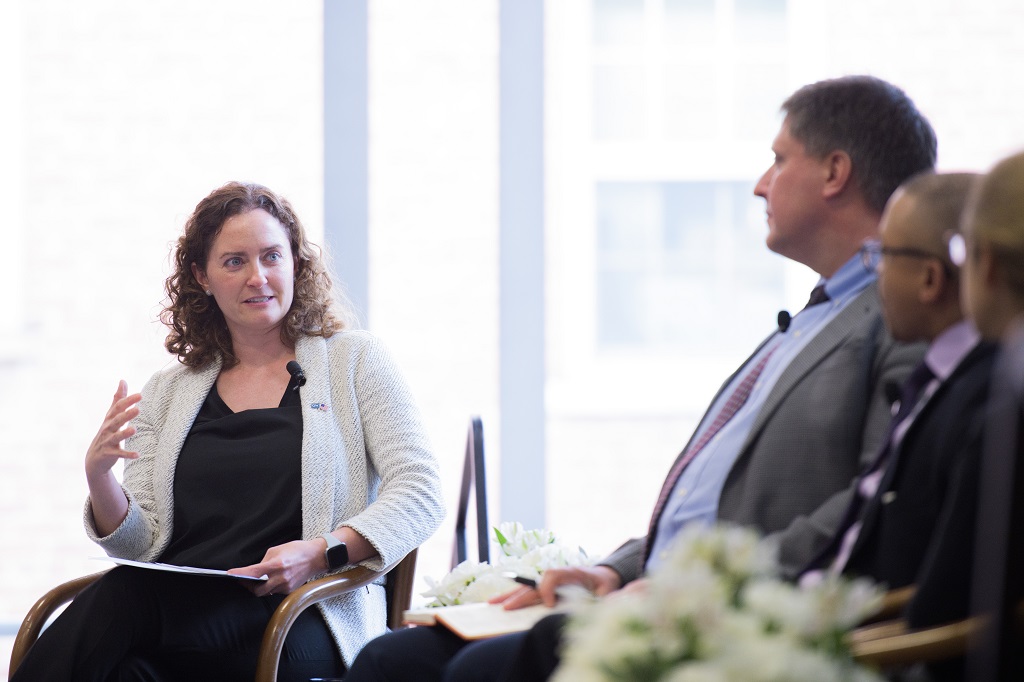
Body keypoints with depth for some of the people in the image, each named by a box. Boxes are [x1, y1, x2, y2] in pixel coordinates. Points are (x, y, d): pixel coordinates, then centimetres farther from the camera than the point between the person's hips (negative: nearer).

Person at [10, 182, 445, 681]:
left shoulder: (353, 359, 12)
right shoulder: (167, 392, 21)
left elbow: (420, 495, 1)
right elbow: (140, 545, 15)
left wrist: (320, 553, -15)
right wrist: (98, 476, -7)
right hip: (183, 598, 3)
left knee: (126, 602, -33)